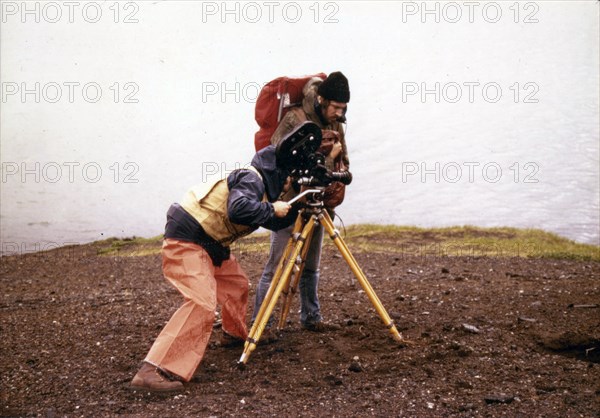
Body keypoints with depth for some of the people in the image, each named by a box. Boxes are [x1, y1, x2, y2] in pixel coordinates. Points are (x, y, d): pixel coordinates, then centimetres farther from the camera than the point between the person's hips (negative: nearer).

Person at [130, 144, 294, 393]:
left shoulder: (260, 186, 18)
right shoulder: (251, 179, -12)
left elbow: (274, 223, 22)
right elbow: (238, 209, -31)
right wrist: (272, 209, -19)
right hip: (186, 241, -11)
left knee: (237, 284, 23)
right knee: (202, 303, -23)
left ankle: (234, 334, 48)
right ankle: (152, 372, -31)